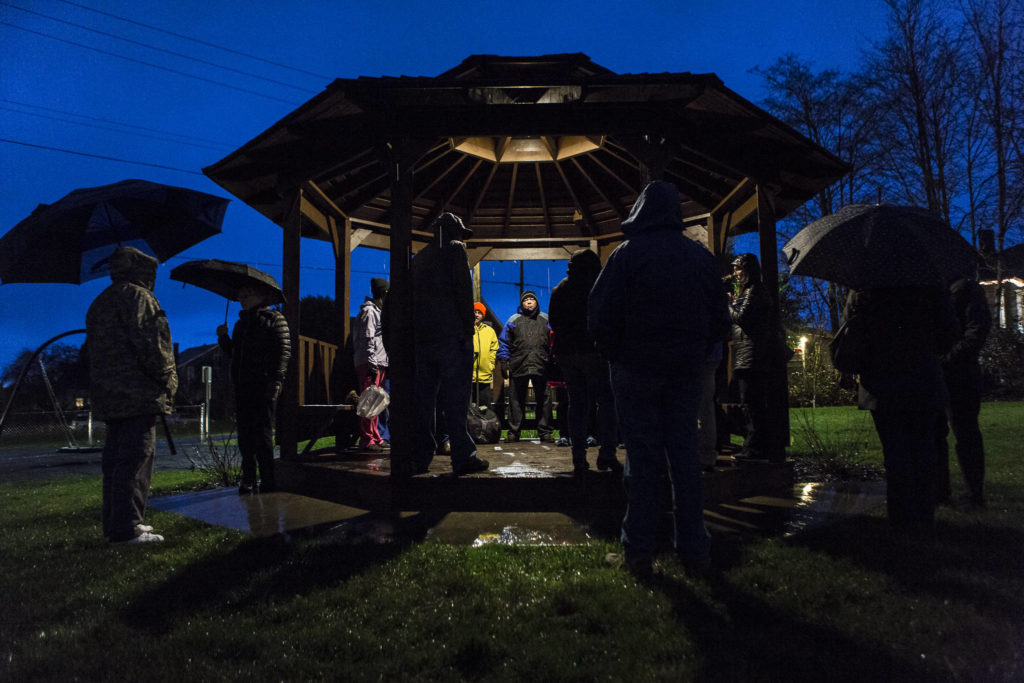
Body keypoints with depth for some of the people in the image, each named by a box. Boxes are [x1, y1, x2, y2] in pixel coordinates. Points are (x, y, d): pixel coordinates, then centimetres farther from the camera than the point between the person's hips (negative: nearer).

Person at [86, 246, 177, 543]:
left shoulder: (99, 303, 23)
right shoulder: (137, 296, -7)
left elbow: (94, 349, 22)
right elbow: (149, 344, -16)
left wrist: (104, 384, 19)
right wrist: (167, 381, -8)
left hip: (107, 394, 10)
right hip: (138, 393, -10)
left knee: (115, 457, 12)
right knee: (136, 457, -10)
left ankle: (114, 524, 17)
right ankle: (126, 527, -11)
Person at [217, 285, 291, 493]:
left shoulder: (274, 319, 1)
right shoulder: (241, 323, 24)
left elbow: (283, 351, -8)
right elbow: (233, 352, 28)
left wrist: (275, 381, -17)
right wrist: (223, 338, 10)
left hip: (263, 387, -7)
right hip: (242, 387, 7)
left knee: (262, 434, -7)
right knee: (244, 435, 7)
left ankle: (267, 481, -1)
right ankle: (249, 479, 15)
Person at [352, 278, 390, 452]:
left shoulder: (377, 311, 22)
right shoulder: (368, 311, -8)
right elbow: (368, 340, -16)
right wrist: (372, 364, -21)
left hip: (378, 364, 10)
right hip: (369, 364, -10)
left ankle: (375, 438, 16)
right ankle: (367, 440, -9)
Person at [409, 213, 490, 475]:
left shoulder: (420, 256, 20)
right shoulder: (454, 250, 0)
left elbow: (413, 295, 16)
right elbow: (464, 291, -10)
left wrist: (416, 335, 14)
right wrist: (468, 331, -9)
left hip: (422, 337, 6)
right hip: (451, 335, -6)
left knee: (423, 399, 6)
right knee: (455, 397, -5)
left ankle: (420, 458, 7)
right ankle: (463, 458, -4)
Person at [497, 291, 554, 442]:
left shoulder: (545, 320, 15)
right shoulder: (514, 320, 13)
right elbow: (504, 342, 13)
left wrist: (552, 361, 7)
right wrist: (505, 361, 4)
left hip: (541, 367, 0)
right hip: (518, 366, 0)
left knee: (544, 399, 2)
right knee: (516, 400, 2)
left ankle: (544, 432, 10)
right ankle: (513, 432, 10)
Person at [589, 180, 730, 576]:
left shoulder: (627, 254, -7)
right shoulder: (701, 257, 7)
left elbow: (601, 317, -9)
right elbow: (720, 320, 11)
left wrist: (615, 355, 5)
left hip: (636, 369, -3)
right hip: (687, 371, 3)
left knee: (642, 457, 2)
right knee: (684, 454, 10)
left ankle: (639, 551, 7)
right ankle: (692, 547, 14)